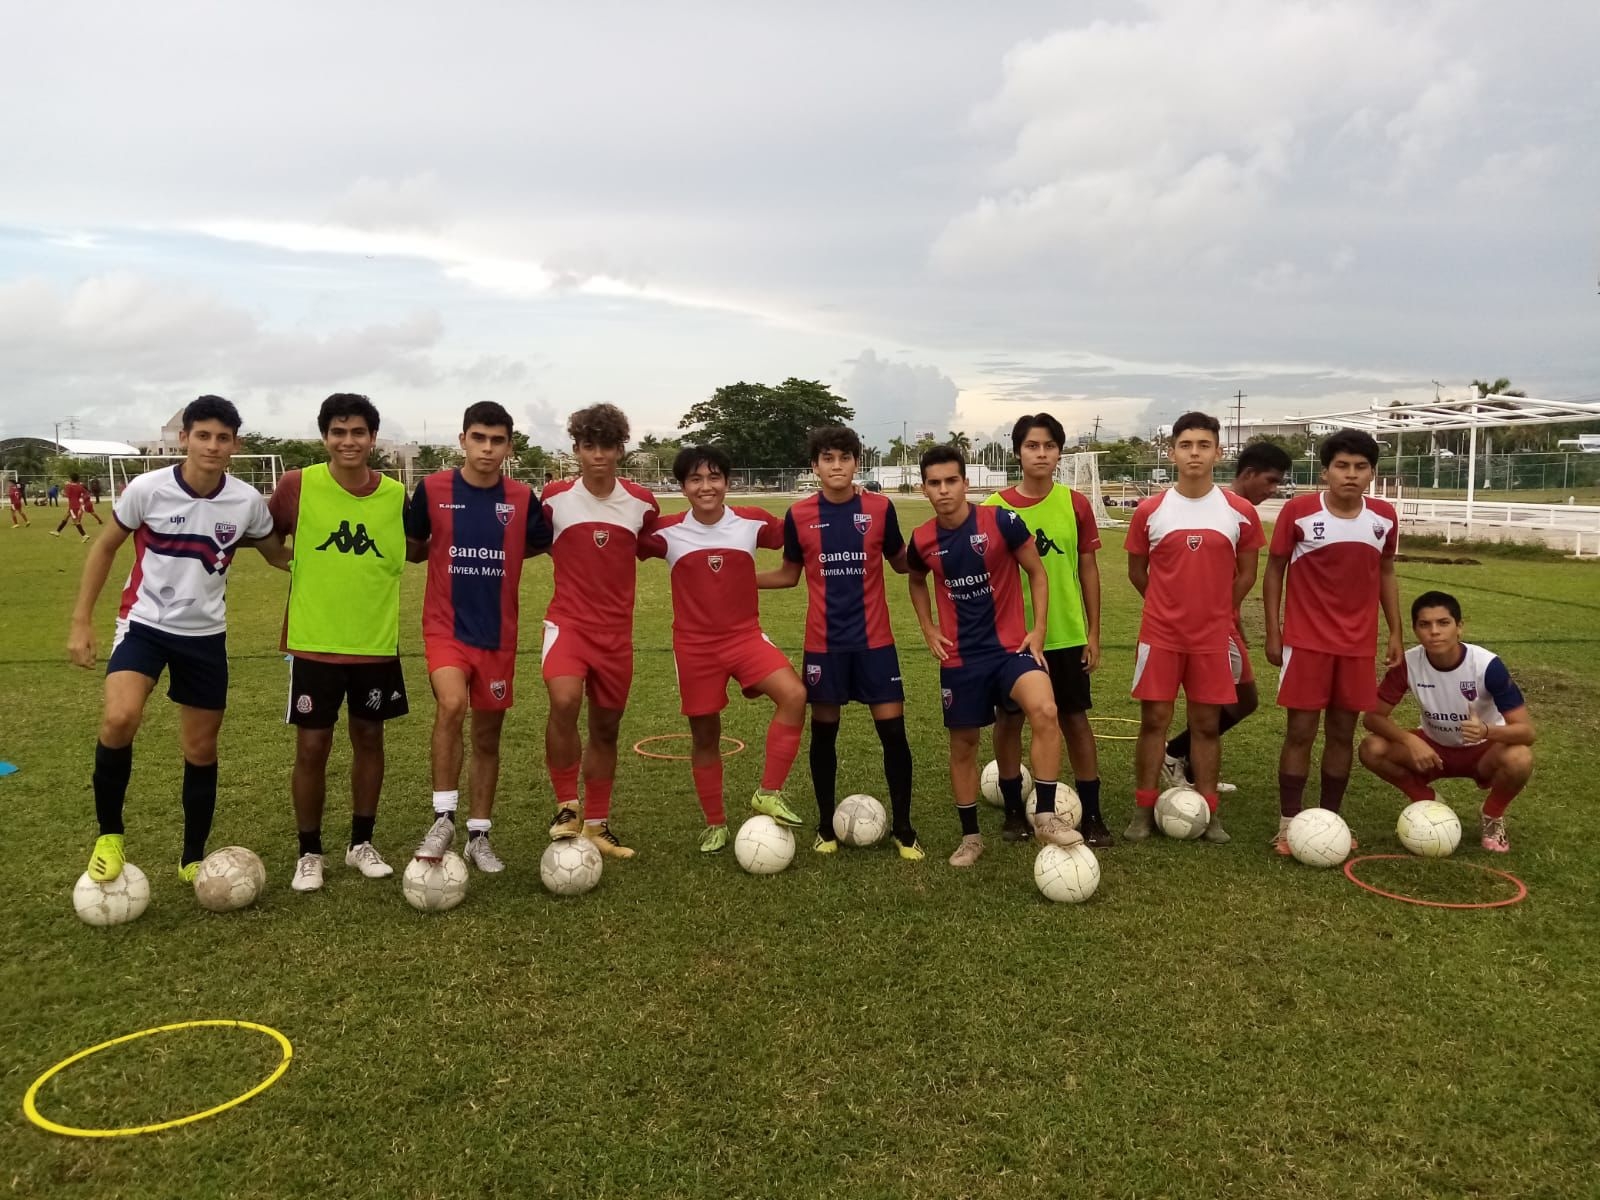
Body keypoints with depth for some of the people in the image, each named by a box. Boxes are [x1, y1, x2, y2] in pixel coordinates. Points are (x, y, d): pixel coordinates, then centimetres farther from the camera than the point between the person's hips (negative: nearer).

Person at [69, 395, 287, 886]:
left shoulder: (247, 501, -8)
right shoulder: (146, 489, -13)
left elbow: (278, 556, 8)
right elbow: (106, 547, 1)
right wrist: (81, 620, -1)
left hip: (206, 635, 2)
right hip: (144, 624, -2)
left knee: (201, 751, 9)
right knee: (120, 719, -28)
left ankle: (193, 859, 27)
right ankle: (109, 833, -4)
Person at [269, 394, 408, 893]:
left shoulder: (396, 495, -3)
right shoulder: (297, 486, -9)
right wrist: (292, 562, -4)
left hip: (376, 643, 2)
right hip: (314, 643, -2)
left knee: (369, 739, 12)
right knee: (312, 747, 3)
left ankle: (361, 843, 28)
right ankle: (309, 853, 20)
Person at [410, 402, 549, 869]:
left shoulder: (522, 498, -3)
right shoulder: (432, 489, -5)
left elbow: (545, 547, 9)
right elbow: (412, 549, 9)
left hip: (497, 633, 2)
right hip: (446, 625, -2)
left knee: (488, 736, 10)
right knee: (451, 705, -28)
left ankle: (478, 836, 25)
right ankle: (443, 818, -12)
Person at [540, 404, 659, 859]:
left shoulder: (641, 502, 0)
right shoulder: (555, 497, -4)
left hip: (617, 629, 3)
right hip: (568, 620, -2)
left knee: (606, 726, 10)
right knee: (564, 701, -29)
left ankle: (596, 825, 26)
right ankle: (566, 807, -11)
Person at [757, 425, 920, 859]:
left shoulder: (880, 508, -2)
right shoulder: (799, 515, -2)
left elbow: (901, 562, 11)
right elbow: (789, 574, 10)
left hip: (874, 640, 0)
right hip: (824, 642, 0)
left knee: (893, 731, -1)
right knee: (823, 732, 9)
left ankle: (903, 830, 14)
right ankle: (826, 827, 25)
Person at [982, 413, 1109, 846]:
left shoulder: (1076, 505, -1)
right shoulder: (995, 508, -4)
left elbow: (1088, 569, 4)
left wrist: (1093, 634, 2)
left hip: (1067, 636, 1)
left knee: (1076, 720, 7)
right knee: (1010, 719, 8)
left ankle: (1092, 815, 17)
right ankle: (1014, 812, 22)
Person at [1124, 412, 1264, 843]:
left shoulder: (1240, 512, -2)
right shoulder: (1150, 511, -3)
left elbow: (1246, 574, 8)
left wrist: (1216, 611, 11)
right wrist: (1171, 607, 11)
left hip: (1213, 637, 1)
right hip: (1160, 634, 0)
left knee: (1207, 724, 7)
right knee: (1154, 720, 2)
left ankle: (1208, 814, 16)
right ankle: (1143, 811, 9)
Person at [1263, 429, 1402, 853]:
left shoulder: (1384, 516, 2)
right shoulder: (1298, 511, -9)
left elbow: (1386, 574, 13)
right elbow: (1275, 570, -2)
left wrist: (1396, 634, 10)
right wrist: (1273, 632, -5)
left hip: (1359, 644, 4)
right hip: (1306, 641, -3)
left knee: (1343, 732, 9)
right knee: (1301, 731, -1)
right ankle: (1287, 825, 7)